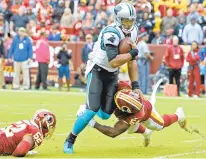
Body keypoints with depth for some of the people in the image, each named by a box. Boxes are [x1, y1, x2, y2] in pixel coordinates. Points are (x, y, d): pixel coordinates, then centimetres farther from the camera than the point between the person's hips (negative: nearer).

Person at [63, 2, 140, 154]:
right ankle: (70, 140, 0)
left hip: (112, 74, 7)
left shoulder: (133, 32, -3)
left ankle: (89, 108, 35)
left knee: (105, 114, 1)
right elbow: (113, 62, -35)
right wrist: (133, 53, -27)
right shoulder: (111, 34, -29)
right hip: (97, 71, -7)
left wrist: (135, 85, -2)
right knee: (92, 110, -17)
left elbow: (132, 61, 2)